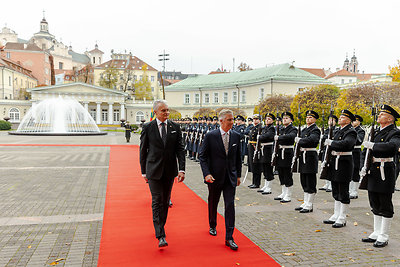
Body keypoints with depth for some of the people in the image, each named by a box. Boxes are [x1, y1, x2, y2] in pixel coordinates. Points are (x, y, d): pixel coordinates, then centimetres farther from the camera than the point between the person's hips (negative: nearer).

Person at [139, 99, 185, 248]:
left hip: (170, 170, 3)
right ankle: (161, 236, -4)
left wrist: (181, 169, -9)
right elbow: (143, 150, 3)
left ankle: (160, 226, 33)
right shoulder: (148, 127, -2)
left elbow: (180, 149, 1)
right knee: (157, 201, -6)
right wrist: (144, 171, 4)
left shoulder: (175, 127, 3)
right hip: (154, 170, -3)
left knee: (165, 201, 13)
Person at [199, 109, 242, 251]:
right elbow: (203, 156, -7)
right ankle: (212, 226, 42)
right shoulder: (210, 136, -8)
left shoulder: (236, 136, 2)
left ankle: (229, 238, 4)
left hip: (230, 177, 2)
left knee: (230, 205, -4)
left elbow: (238, 157, 10)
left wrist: (238, 175, 9)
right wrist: (206, 174, -17)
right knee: (213, 203, 17)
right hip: (214, 177, -1)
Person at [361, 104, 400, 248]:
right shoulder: (377, 132, 14)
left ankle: (383, 237, 13)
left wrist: (372, 145, -23)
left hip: (386, 171, -8)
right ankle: (376, 233, 26)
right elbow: (368, 150, 20)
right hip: (374, 171, 8)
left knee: (385, 205, 2)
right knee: (375, 205, 14)